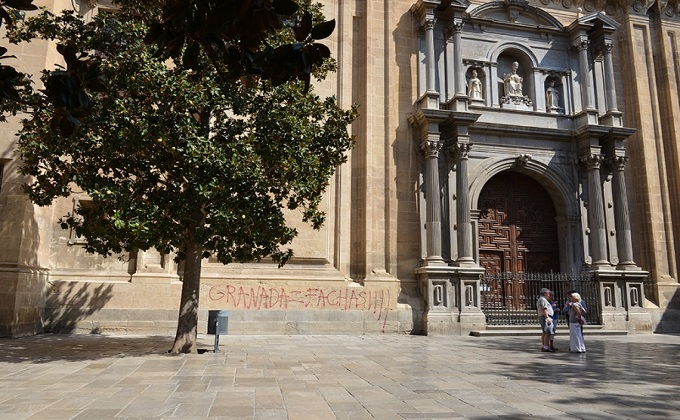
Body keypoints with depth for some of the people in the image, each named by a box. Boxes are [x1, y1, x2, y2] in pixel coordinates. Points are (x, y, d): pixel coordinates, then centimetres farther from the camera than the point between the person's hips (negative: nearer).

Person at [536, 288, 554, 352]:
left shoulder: (539, 300, 21)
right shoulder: (543, 300, -12)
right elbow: (544, 309, -22)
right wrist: (548, 318, -25)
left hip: (541, 317, 11)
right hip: (545, 317, -11)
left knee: (544, 333, 11)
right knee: (548, 333, -12)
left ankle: (544, 347, 13)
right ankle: (546, 347, -15)